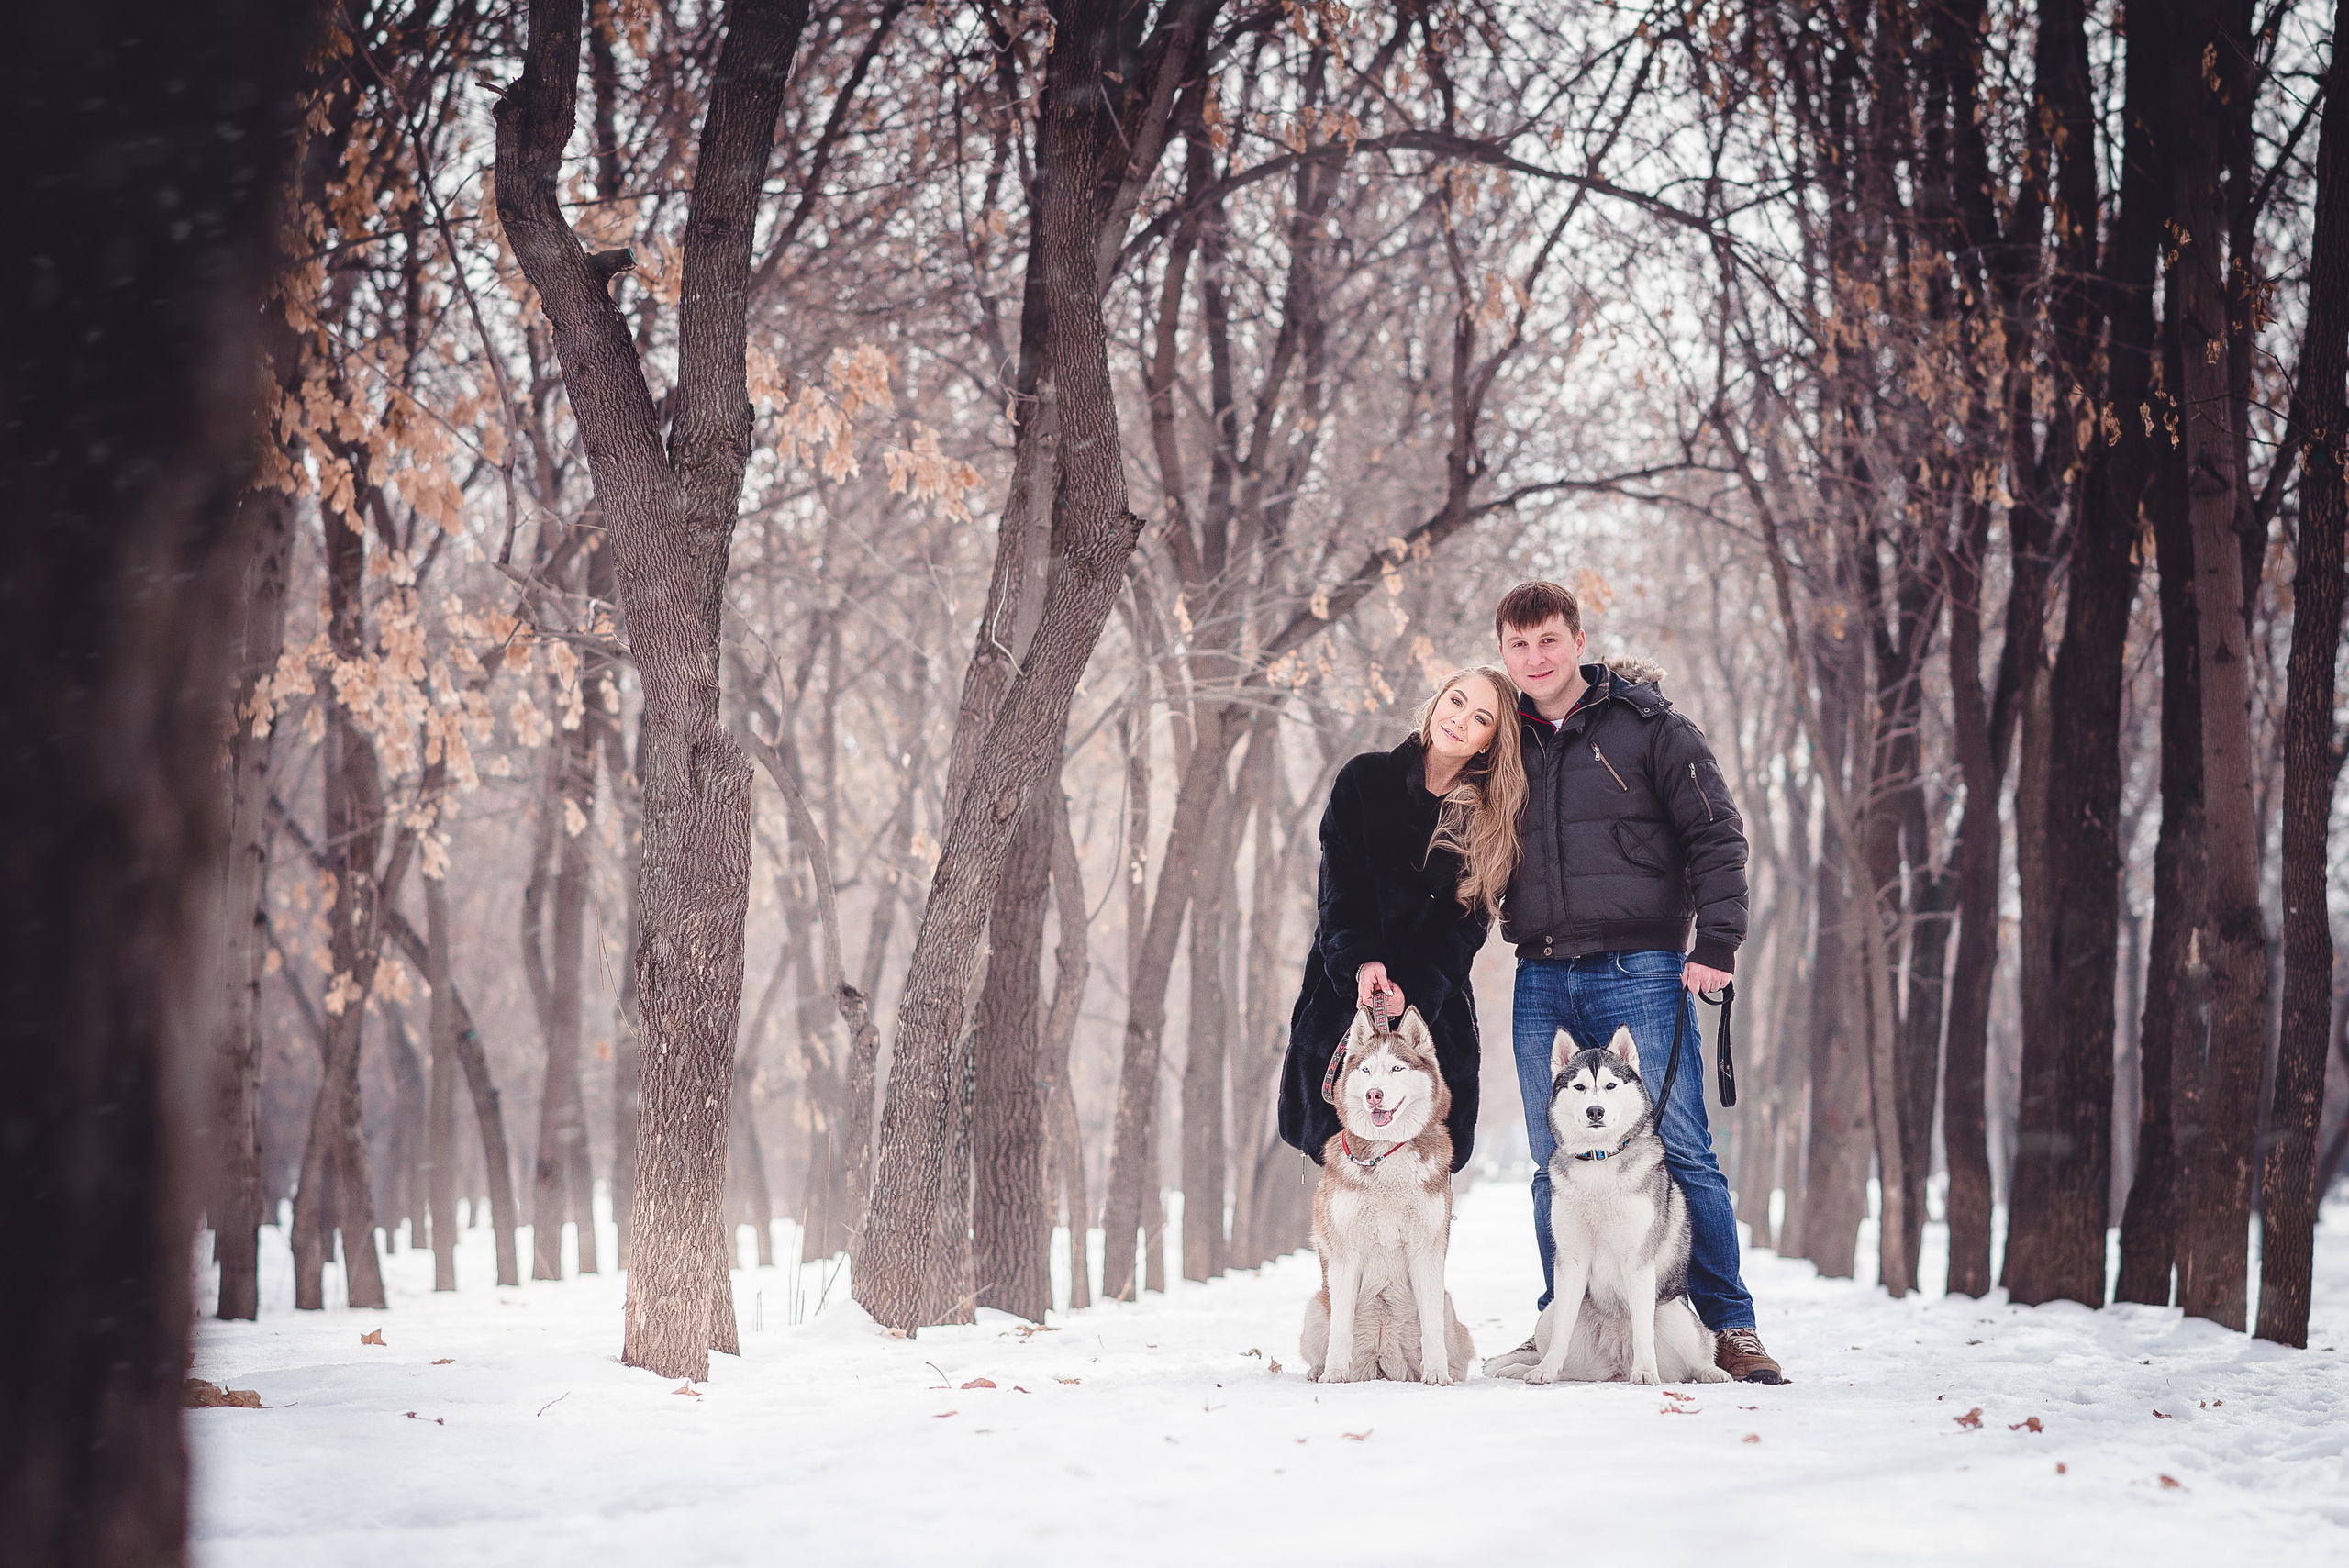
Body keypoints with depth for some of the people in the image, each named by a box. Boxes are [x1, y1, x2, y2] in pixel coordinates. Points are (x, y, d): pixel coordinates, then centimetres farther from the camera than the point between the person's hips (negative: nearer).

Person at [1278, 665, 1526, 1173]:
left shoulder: (1492, 818, 1)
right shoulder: (1364, 779, 2)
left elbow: (1465, 921, -5)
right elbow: (1340, 886, -4)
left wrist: (1413, 990, -19)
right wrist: (1361, 960, -20)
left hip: (1434, 1003, 0)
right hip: (1345, 998, 0)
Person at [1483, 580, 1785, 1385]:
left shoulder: (1650, 729, 0)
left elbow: (1718, 835, -2)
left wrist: (1716, 942, -11)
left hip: (1641, 975, -4)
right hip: (1542, 985, 4)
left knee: (1681, 1151, -6)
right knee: (1556, 1164, 6)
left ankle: (1730, 1326, -1)